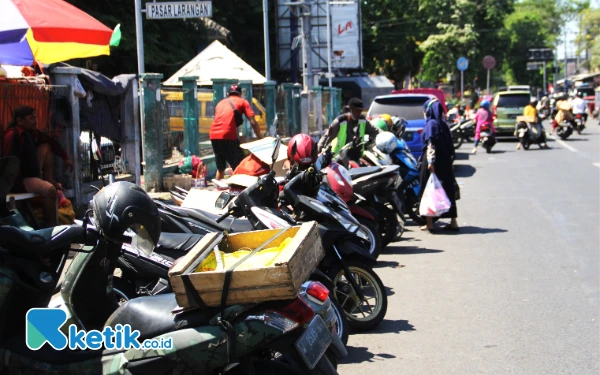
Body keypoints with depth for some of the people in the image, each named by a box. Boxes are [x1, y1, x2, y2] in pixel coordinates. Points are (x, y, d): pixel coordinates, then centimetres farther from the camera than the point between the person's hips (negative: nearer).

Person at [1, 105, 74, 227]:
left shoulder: (31, 133, 6)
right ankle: (50, 226, -26)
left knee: (46, 146, 11)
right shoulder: (12, 135, -22)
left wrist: (65, 157, 12)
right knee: (50, 189, -31)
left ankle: (49, 181, 4)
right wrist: (19, 183, -28)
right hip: (20, 179, -10)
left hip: (32, 174, 10)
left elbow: (51, 141, 20)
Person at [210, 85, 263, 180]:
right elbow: (253, 122, 2)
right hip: (228, 136, -6)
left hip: (214, 136, 6)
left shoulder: (221, 103, 27)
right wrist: (260, 137, 11)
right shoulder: (242, 102, 13)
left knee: (220, 168, 22)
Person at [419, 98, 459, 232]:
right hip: (445, 161, 7)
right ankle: (453, 222, 9)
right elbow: (450, 145, 12)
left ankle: (429, 223, -2)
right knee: (448, 189, 9)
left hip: (433, 161, -7)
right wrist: (450, 159, 15)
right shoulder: (443, 124, 12)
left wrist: (430, 162, -23)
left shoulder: (431, 124, -10)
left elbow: (431, 145, -19)